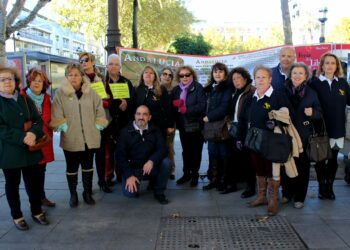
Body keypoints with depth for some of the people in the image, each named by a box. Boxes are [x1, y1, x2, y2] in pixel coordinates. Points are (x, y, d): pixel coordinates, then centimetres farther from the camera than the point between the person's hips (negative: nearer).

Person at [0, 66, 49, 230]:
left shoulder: (25, 99, 8)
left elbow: (38, 120, 3)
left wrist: (33, 133, -18)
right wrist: (22, 137, -23)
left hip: (30, 148, 4)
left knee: (33, 181, 11)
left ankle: (37, 211, 28)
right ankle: (17, 216, 25)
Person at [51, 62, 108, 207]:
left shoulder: (91, 92, 4)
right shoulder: (60, 93, -3)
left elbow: (100, 111, 8)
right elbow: (57, 116, -5)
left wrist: (97, 127, 3)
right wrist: (65, 128, -10)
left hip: (90, 138, 2)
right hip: (71, 139, -2)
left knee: (88, 166, 14)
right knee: (72, 167, 10)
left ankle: (87, 192, 30)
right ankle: (73, 194, 25)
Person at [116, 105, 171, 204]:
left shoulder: (155, 130, -3)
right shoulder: (125, 132, -8)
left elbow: (163, 149, -13)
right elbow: (120, 155, -9)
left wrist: (151, 161, -33)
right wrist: (129, 175, -17)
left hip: (150, 166, 2)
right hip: (132, 168, -1)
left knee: (166, 162, -26)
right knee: (129, 192, -22)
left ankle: (159, 192, -4)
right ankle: (134, 181, 17)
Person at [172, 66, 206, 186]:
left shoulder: (198, 87, -7)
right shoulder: (176, 89, 10)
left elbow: (202, 105, -17)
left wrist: (187, 109, -24)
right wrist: (175, 103, -14)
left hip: (196, 125, -4)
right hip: (183, 125, 5)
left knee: (196, 151, 7)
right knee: (186, 151, 13)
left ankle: (195, 174, 19)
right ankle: (186, 173, 24)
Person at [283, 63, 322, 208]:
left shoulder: (311, 93, 3)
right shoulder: (283, 91, 2)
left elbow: (319, 114, 3)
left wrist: (312, 113, -16)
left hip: (304, 136, 0)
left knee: (302, 166, 4)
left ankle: (299, 197, 16)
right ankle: (287, 193, 23)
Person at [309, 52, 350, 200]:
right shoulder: (315, 84, -4)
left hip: (337, 128, 3)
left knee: (333, 160, 11)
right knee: (320, 160, 7)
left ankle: (329, 187, 24)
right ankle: (322, 188, 21)